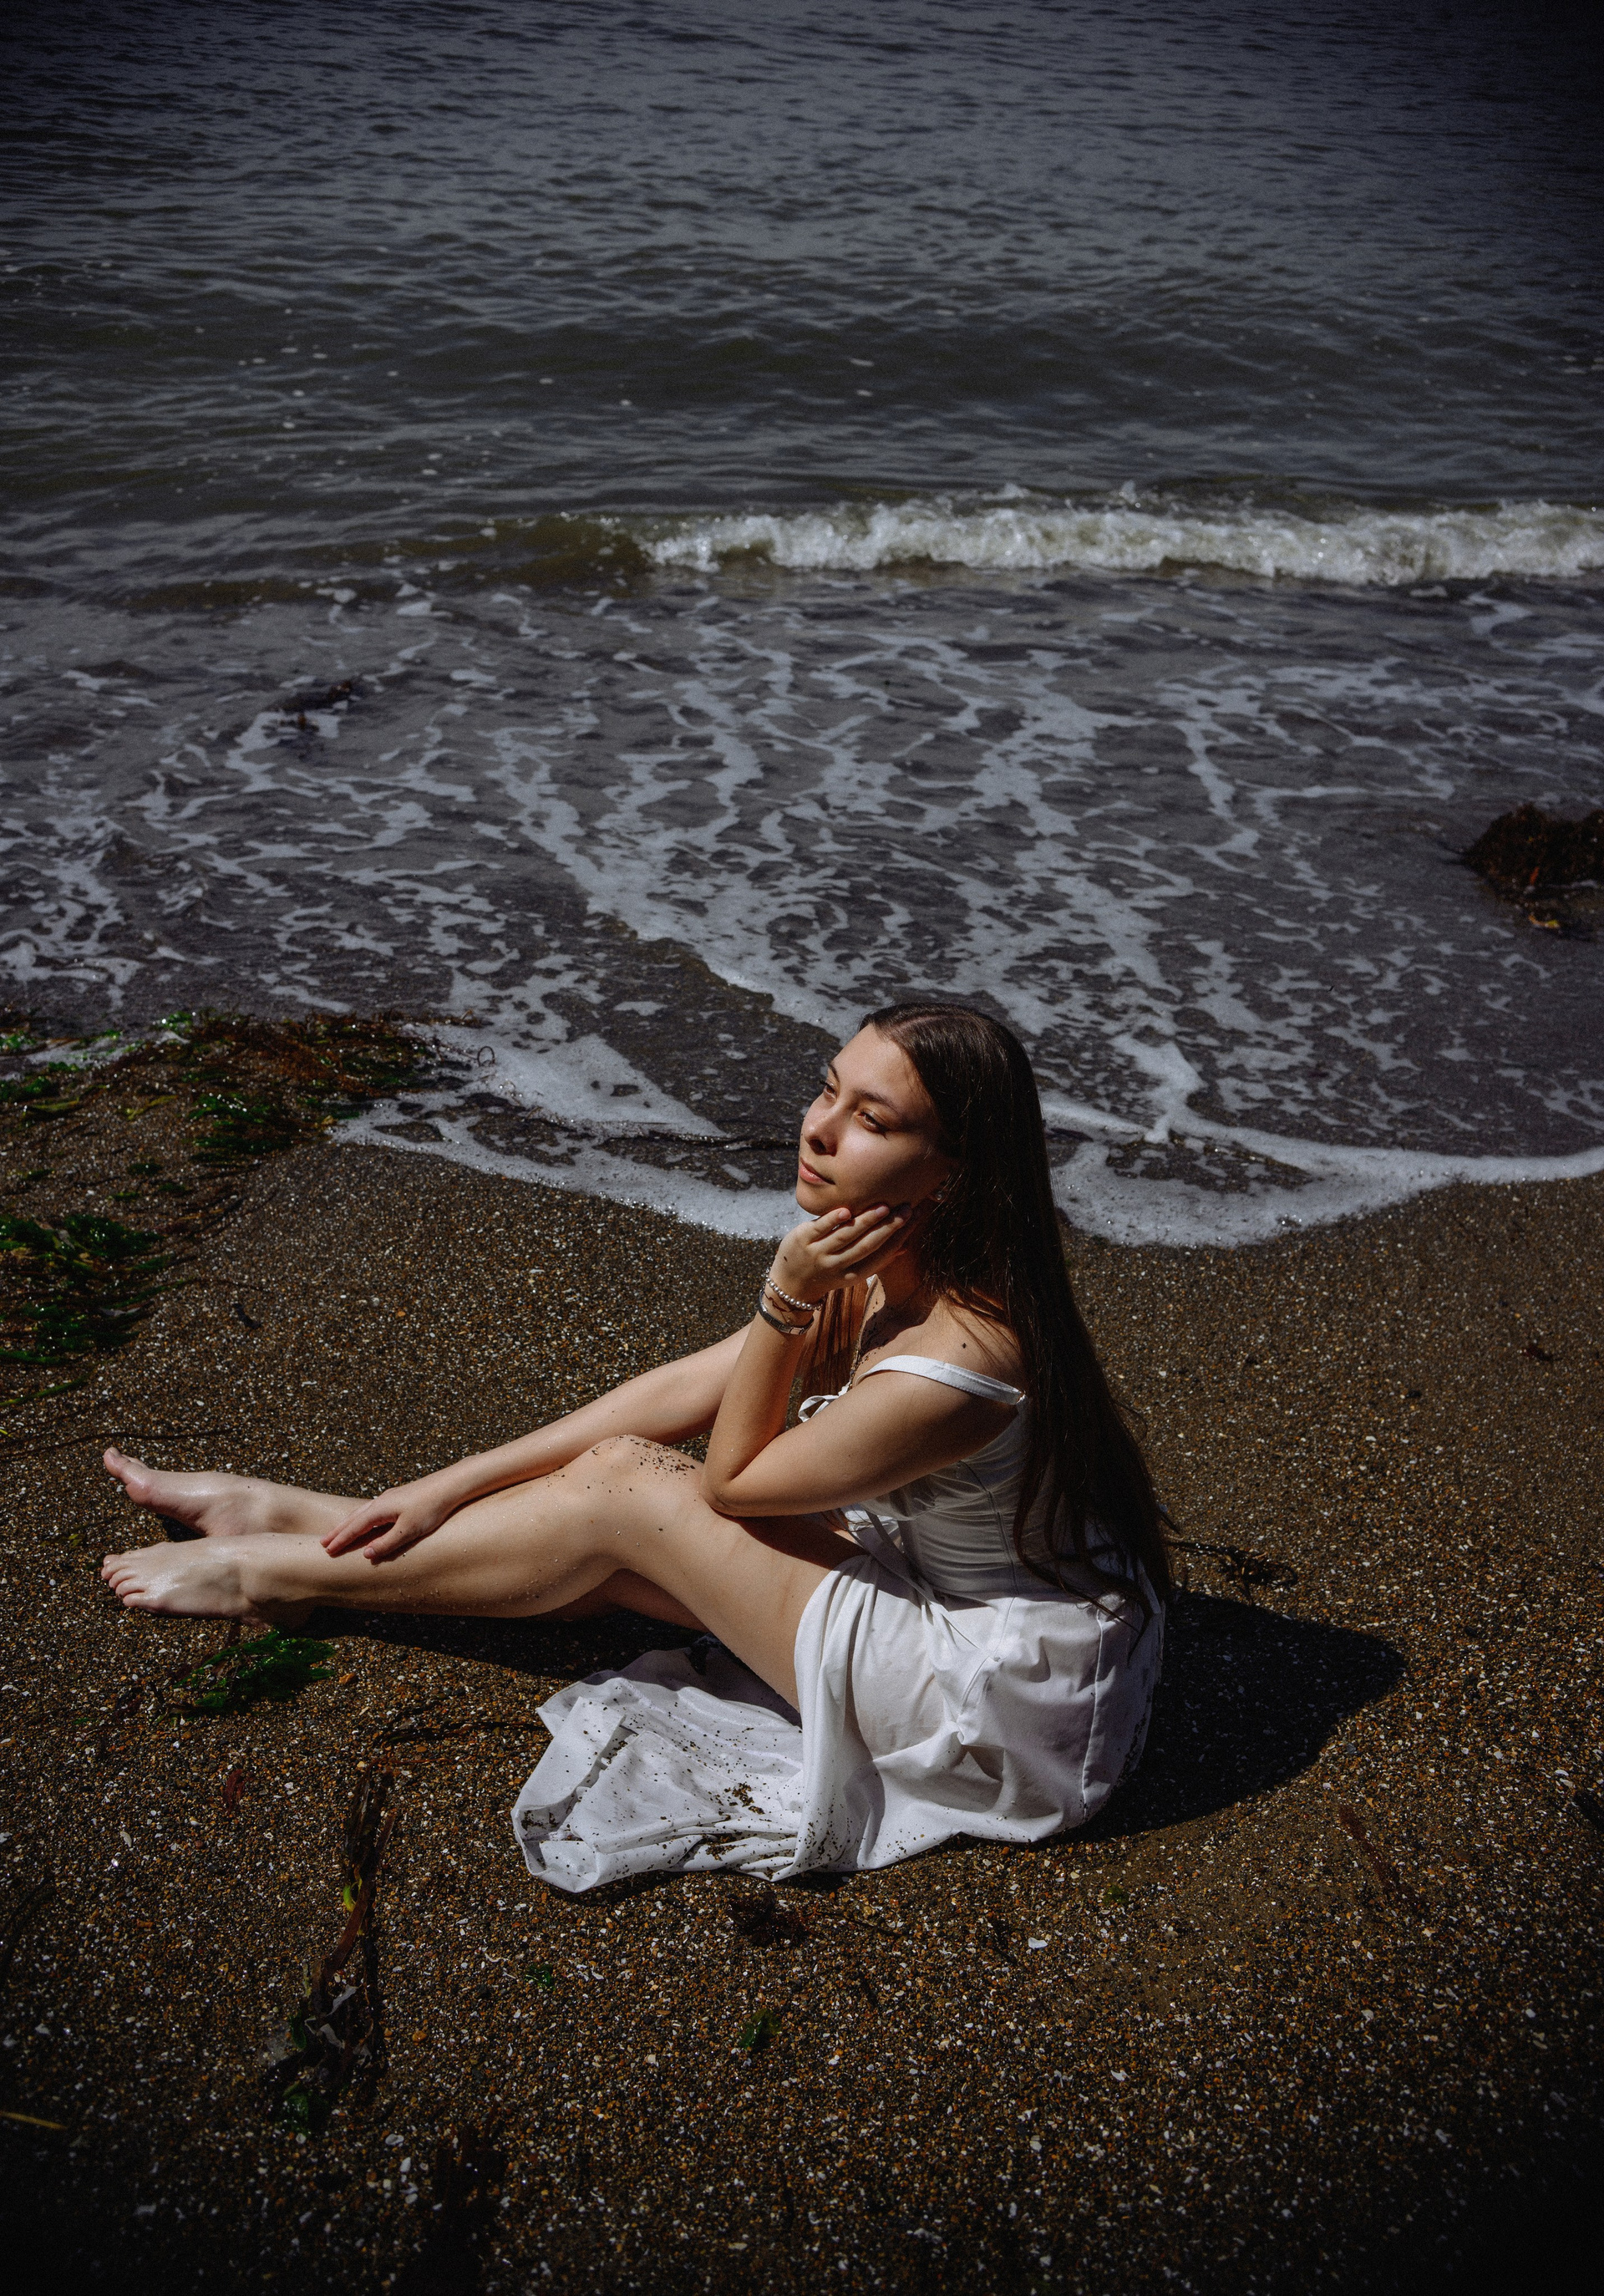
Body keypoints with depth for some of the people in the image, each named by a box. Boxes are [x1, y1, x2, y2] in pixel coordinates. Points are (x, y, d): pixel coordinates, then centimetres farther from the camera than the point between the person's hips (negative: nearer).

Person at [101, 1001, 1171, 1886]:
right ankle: (287, 1513, 19)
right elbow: (684, 1389, 0)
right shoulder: (885, 1263, -6)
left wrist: (787, 1298, -26)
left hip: (1002, 1689, -7)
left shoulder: (954, 1367, -33)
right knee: (627, 1467, 1)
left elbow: (733, 1477, -16)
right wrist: (449, 1488, 1)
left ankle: (279, 1571, 7)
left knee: (624, 1490, -12)